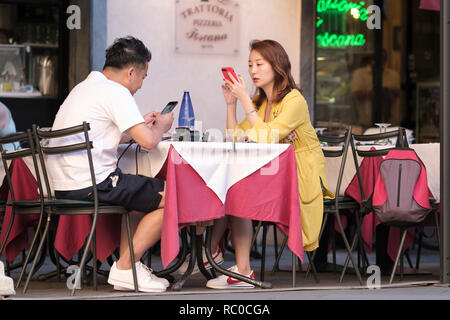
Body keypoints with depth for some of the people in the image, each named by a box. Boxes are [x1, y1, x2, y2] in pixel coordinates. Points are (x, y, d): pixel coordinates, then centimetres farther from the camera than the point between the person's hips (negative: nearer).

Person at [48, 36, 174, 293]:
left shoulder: (85, 87, 21)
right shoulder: (115, 91, -10)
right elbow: (148, 141, -16)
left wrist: (143, 124, 27)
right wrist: (161, 126, 5)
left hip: (64, 186, 10)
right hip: (90, 186, -10)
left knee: (142, 195, 30)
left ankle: (126, 268, 21)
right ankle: (125, 268, -2)